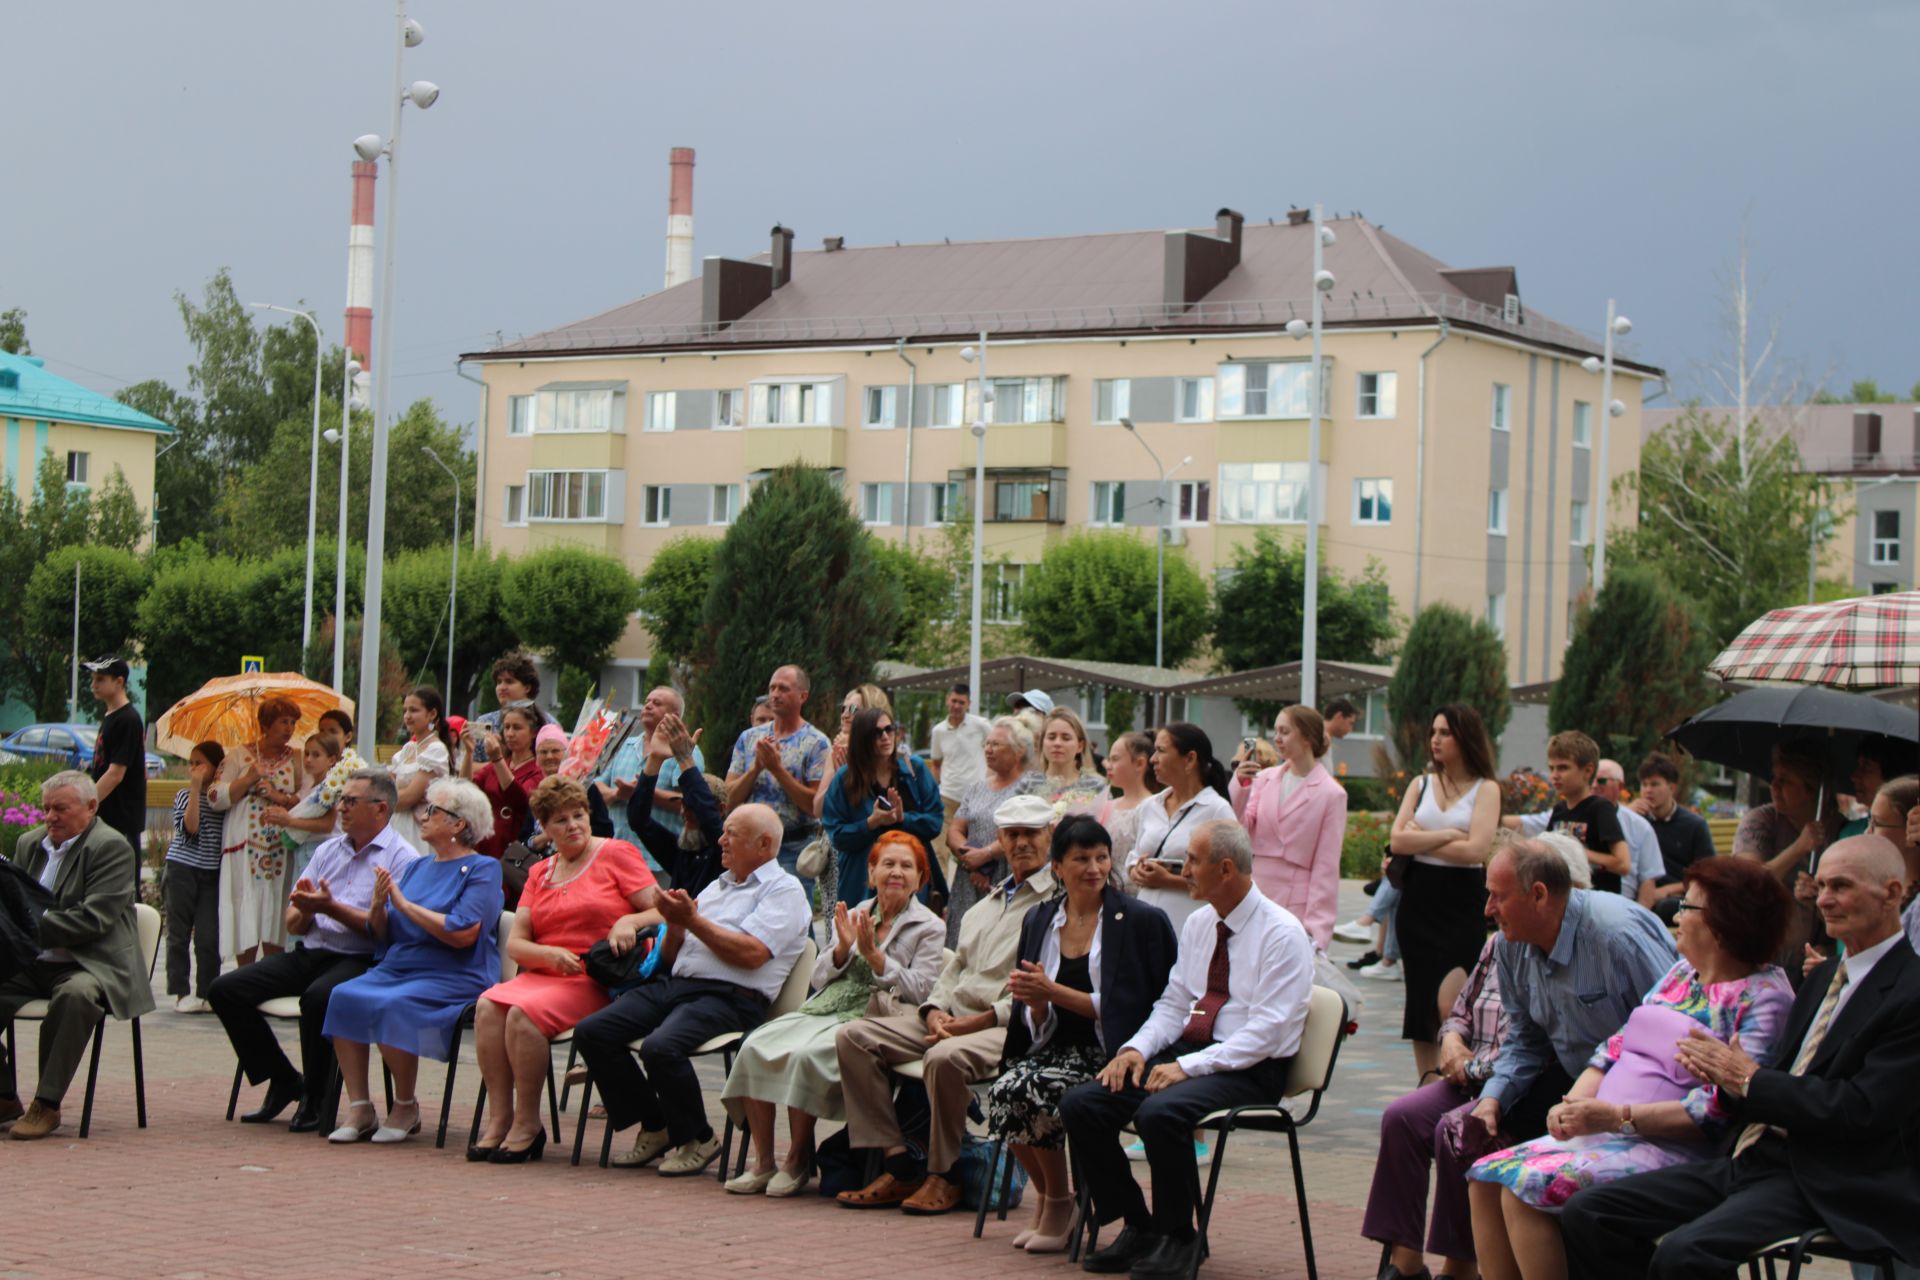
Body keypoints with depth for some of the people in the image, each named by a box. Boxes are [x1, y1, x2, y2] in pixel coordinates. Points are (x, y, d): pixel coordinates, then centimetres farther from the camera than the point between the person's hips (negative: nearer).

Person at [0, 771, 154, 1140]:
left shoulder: (111, 847, -8)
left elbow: (93, 919, -17)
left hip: (88, 967, -7)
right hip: (31, 965, 7)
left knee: (75, 995, -38)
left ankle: (47, 1103, -28)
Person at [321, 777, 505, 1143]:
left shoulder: (482, 869, -2)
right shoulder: (416, 868, 20)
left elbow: (463, 933, -17)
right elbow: (382, 936, 18)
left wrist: (405, 905, -10)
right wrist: (378, 905, -4)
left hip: (453, 978, -7)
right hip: (396, 970, 7)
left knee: (392, 1007, -33)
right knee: (343, 997, -21)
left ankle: (406, 1110, -12)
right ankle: (359, 1109, -18)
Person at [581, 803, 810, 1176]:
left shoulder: (783, 890, 2)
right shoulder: (716, 887, 27)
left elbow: (751, 954, -14)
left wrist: (694, 921, -6)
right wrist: (674, 925, 2)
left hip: (729, 998, -8)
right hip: (672, 984, 8)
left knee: (660, 1047, -34)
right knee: (591, 1032, -10)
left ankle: (697, 1140, -8)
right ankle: (655, 1129, 3)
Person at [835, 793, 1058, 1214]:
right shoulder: (983, 908, 27)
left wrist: (979, 1021, -17)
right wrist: (936, 1011, 2)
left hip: (1010, 1026, -8)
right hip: (952, 1019, 8)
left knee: (947, 1057, -38)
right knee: (855, 1036, -8)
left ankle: (943, 1175, -18)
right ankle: (897, 1163, -13)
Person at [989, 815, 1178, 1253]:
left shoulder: (1141, 921, -2)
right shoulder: (1039, 921, 13)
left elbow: (1122, 1008, -8)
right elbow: (1037, 1025, 15)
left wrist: (1054, 992, -13)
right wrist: (1034, 1003, -9)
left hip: (1110, 1055, -4)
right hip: (1056, 1050, 5)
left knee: (1033, 1091, -29)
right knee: (1003, 1092, -26)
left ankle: (1060, 1201, -3)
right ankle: (1044, 1194, 1)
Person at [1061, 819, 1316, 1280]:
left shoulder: (1282, 934, -11)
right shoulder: (1199, 923, 14)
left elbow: (1265, 1030, -17)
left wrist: (1189, 1066, -24)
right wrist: (1136, 1048, -3)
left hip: (1247, 1069, -8)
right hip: (1186, 1052, 8)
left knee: (1161, 1112, -35)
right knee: (1080, 1104, -11)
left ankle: (1178, 1238, -13)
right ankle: (1137, 1227, 2)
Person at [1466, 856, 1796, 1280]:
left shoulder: (1764, 997, -10)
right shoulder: (1682, 972, 17)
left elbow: (1721, 1110, -19)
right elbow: (1617, 1046, 15)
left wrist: (1617, 1116, -21)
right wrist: (1573, 1103, -4)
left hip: (1673, 1148, -9)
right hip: (1602, 1133, 9)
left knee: (1526, 1189, -24)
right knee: (1487, 1179, -7)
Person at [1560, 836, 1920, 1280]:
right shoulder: (1825, 977, 21)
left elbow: (1865, 1110, -18)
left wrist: (1750, 1080, -10)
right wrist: (1726, 1075, -4)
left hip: (1823, 1186, -9)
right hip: (1751, 1160, 9)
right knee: (1586, 1214, -6)